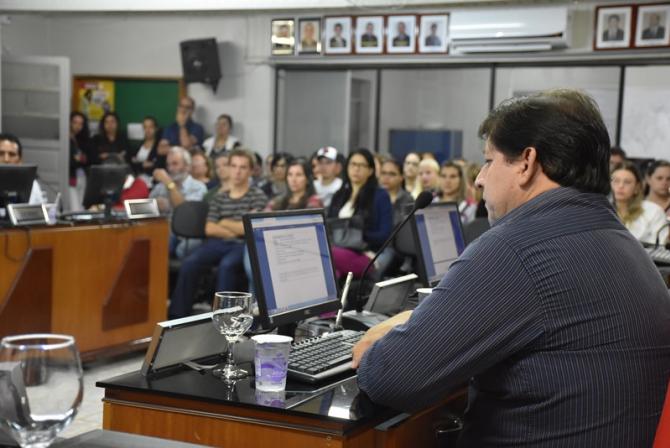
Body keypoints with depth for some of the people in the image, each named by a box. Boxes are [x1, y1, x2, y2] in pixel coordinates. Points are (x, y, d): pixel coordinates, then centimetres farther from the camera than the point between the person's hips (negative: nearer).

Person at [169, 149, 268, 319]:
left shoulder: (258, 196, 6)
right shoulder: (219, 198, 16)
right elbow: (210, 229, 5)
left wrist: (224, 223, 5)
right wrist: (237, 230, -5)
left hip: (244, 246, -3)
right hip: (218, 243, 3)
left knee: (226, 266, -37)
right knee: (189, 263, -25)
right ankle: (178, 314, -20)